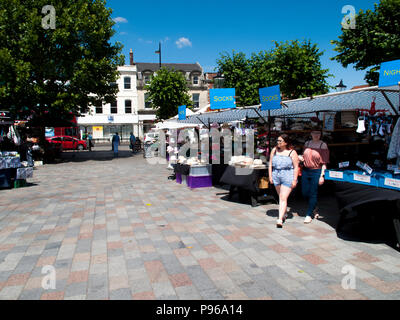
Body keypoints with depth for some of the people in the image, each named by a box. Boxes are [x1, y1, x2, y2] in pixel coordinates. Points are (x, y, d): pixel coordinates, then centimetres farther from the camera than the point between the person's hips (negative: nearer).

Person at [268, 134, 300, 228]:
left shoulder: (292, 152, -7)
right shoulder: (274, 150, 6)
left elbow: (296, 167, -6)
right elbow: (270, 164, 10)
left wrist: (294, 180, -11)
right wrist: (270, 176, 4)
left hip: (288, 178, -5)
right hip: (276, 176, 5)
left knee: (283, 198, -9)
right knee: (281, 197, 17)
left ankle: (280, 219, -10)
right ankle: (284, 214, 37)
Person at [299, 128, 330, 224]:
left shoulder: (323, 145, -4)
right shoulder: (307, 143, 9)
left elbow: (324, 162, -7)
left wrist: (322, 176, -13)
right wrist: (300, 157, -4)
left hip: (316, 172, -5)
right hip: (305, 171, 5)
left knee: (313, 194, 0)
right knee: (304, 193, 8)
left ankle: (309, 214, 13)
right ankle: (314, 208, 34)